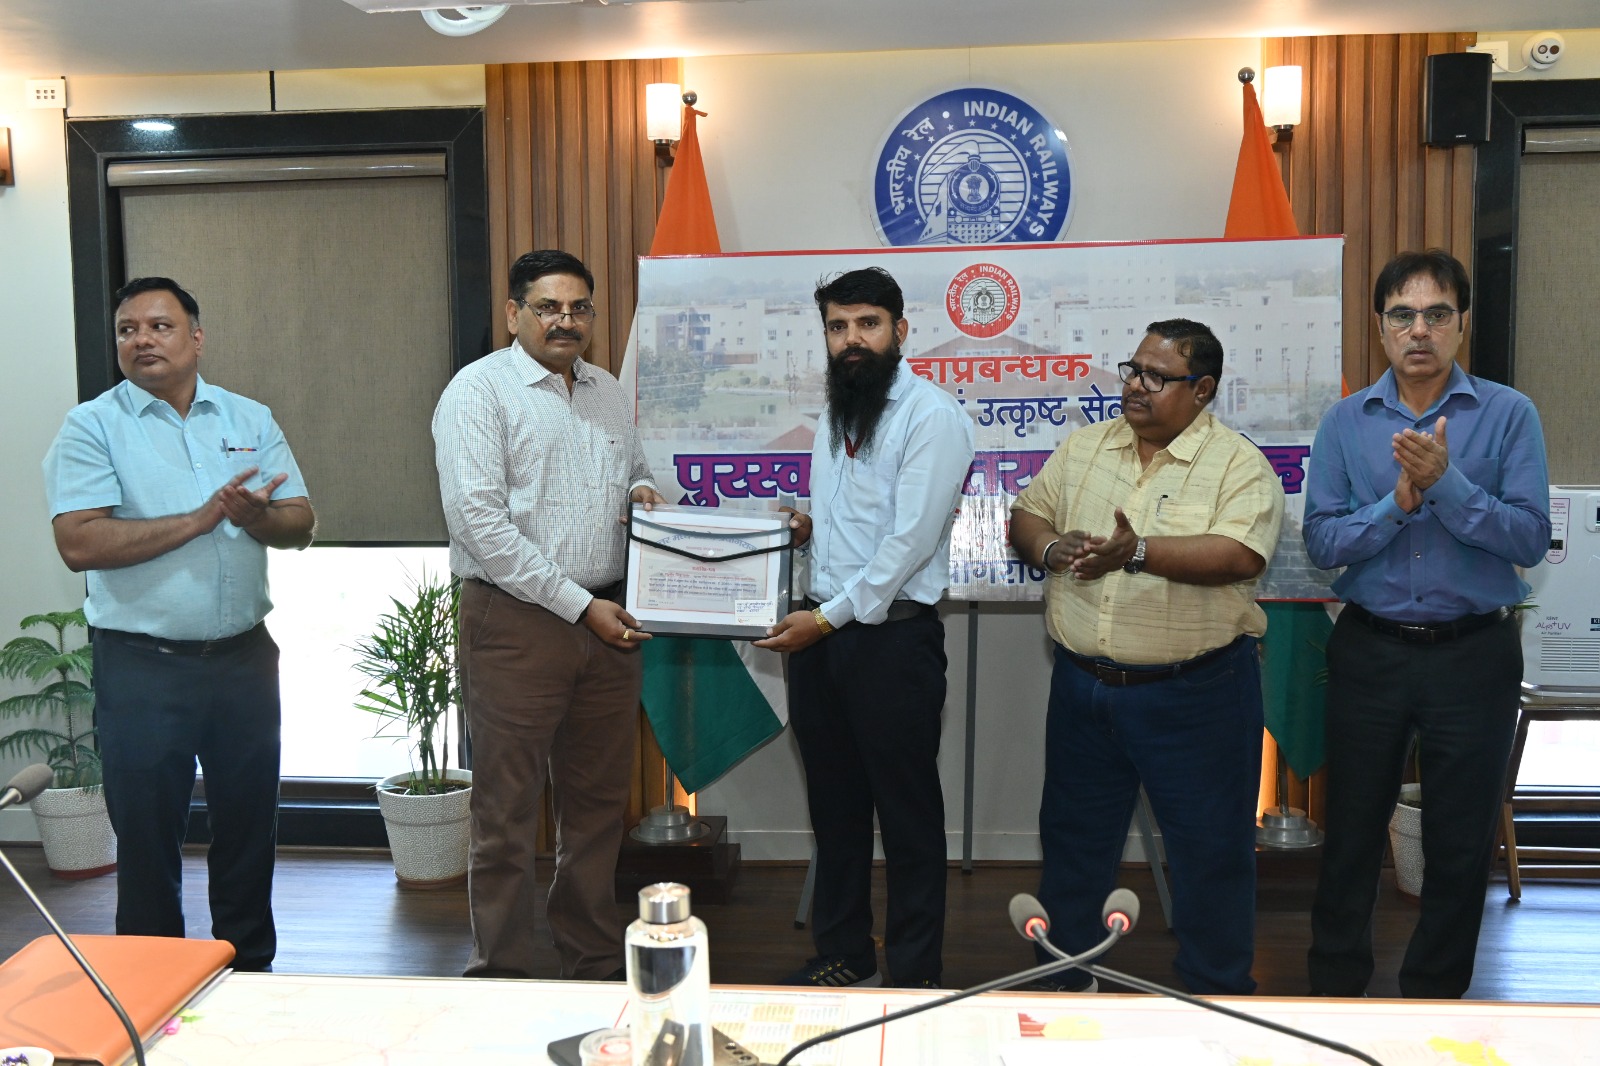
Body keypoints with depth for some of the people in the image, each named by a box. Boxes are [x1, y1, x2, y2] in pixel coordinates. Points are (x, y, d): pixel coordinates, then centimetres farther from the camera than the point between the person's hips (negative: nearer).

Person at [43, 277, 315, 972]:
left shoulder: (250, 419, 8)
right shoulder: (92, 426, -4)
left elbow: (301, 523, 4)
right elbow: (79, 543, -16)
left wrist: (257, 517, -18)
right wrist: (201, 518, -19)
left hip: (244, 658, 4)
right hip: (143, 668, -3)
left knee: (249, 822, 14)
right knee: (146, 833, 8)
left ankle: (251, 966, 30)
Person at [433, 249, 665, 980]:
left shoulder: (608, 393, 14)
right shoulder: (480, 390, -7)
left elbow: (635, 470, 29)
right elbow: (479, 522, -15)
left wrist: (642, 491, 3)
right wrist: (580, 605, -16)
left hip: (608, 619, 6)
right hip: (517, 623, -6)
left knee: (599, 801, 15)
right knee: (507, 809, 3)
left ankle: (595, 961, 30)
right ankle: (503, 972, 18)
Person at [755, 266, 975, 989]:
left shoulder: (931, 416, -11)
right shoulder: (835, 415, 15)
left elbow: (910, 539, -18)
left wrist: (828, 618, -17)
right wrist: (807, 528, 4)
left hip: (892, 636, -8)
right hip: (821, 632, 8)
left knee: (908, 814, 4)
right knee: (834, 802, 17)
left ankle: (915, 975, 18)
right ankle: (843, 951, 32)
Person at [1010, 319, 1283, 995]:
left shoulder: (1238, 463, -7)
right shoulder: (1084, 447, 9)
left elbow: (1241, 555, -21)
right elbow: (1025, 517, 10)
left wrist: (1138, 552, -29)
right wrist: (1051, 548, -11)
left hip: (1193, 693, -4)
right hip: (1082, 685, 5)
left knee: (1209, 847, 8)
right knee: (1073, 836, 17)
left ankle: (1218, 991, 28)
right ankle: (1065, 973, 36)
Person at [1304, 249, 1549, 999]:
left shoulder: (1509, 415, -4)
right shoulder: (1346, 422, 0)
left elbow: (1530, 538, -13)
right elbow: (1322, 543, -8)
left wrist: (1445, 482, -24)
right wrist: (1398, 501, -22)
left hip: (1474, 654, -1)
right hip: (1370, 650, 1)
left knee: (1460, 841, 11)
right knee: (1352, 828, 13)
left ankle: (1435, 989, 30)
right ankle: (1336, 980, 31)